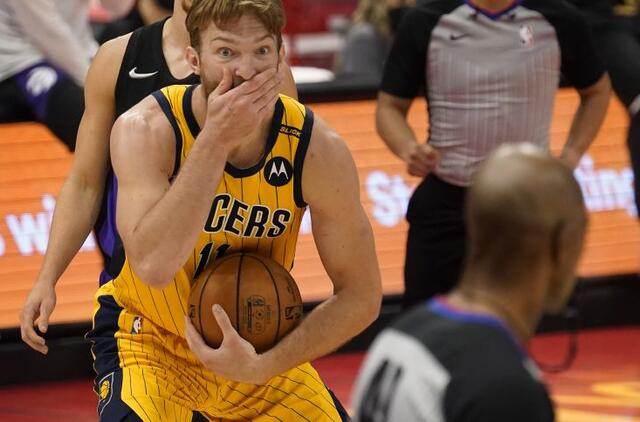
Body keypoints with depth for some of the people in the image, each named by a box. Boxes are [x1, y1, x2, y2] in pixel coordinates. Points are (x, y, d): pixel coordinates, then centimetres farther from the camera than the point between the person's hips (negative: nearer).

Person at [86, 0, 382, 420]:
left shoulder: (318, 149, -18)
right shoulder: (145, 129, -24)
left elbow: (361, 297, -10)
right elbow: (153, 264, -39)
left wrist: (262, 367, -22)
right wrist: (216, 139, -39)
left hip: (257, 345, 3)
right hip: (149, 337, -3)